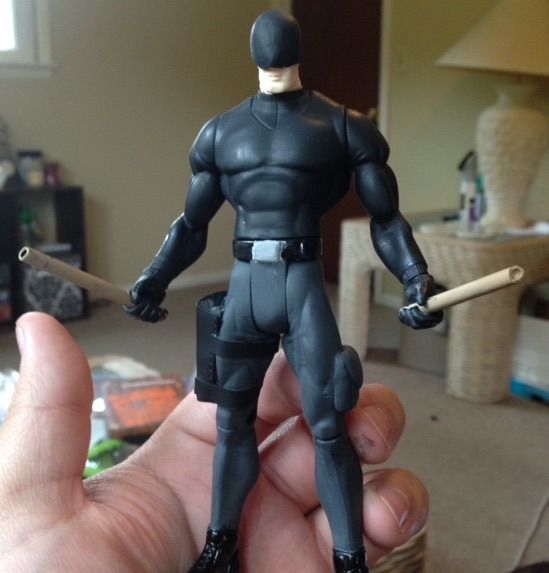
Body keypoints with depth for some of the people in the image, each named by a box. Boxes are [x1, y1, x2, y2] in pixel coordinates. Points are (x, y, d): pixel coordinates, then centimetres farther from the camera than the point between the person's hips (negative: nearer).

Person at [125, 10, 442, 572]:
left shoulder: (341, 125, 1)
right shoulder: (222, 131, 11)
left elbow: (386, 219, 1)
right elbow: (192, 223, 16)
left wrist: (417, 278, -14)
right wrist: (154, 278, 5)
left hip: (304, 285, -3)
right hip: (243, 287, 4)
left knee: (327, 427, -2)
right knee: (232, 420, 13)